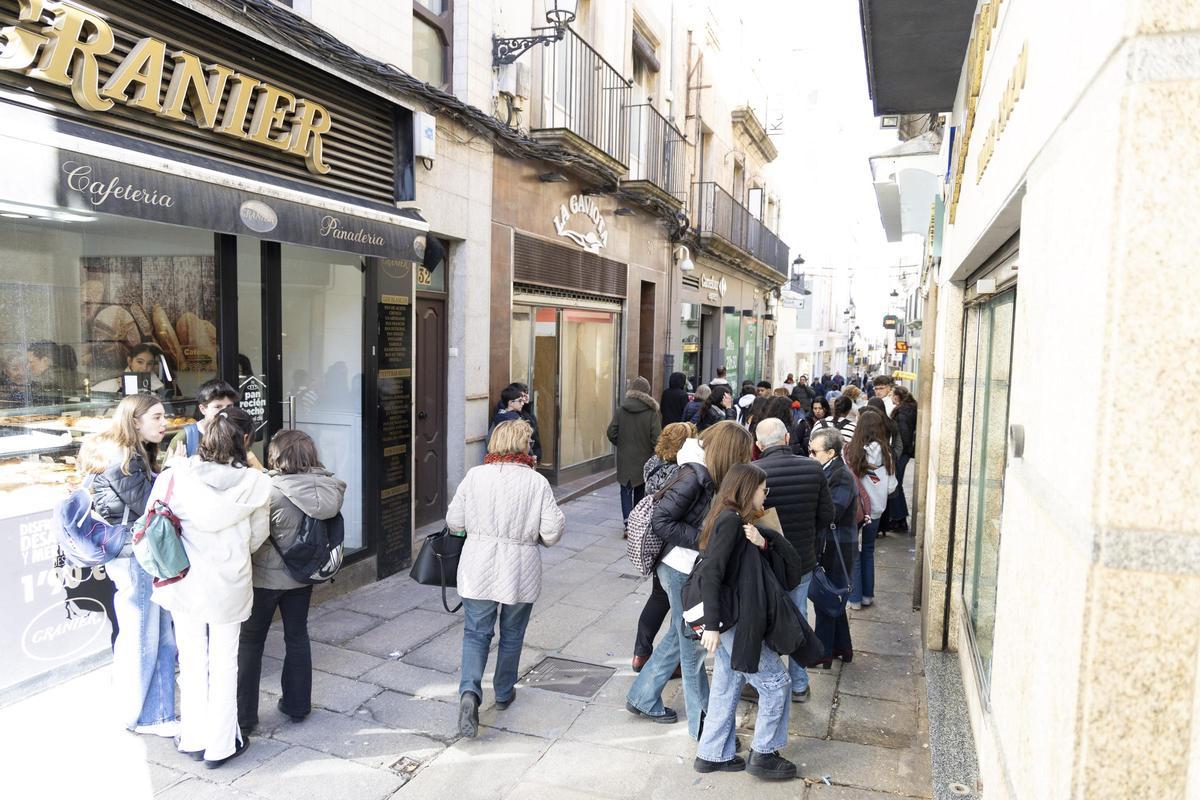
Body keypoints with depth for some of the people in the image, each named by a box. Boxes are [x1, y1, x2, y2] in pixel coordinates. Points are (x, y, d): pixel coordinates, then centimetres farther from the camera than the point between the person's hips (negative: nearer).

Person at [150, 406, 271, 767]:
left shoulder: (176, 474, -11)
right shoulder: (254, 483, -14)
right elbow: (257, 537, -4)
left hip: (185, 584, 2)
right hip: (228, 586, -2)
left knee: (192, 661, 18)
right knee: (223, 663, 13)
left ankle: (193, 738, 33)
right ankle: (220, 744, 25)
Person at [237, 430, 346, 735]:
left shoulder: (269, 489, -23)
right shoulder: (327, 486, -10)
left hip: (266, 577, -5)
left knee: (250, 641, 11)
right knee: (297, 637, 18)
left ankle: (244, 715, 19)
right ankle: (298, 705, 29)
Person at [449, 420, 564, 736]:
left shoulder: (475, 475, -6)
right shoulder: (537, 482, -9)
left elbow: (454, 522, -1)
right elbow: (553, 532, -10)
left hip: (478, 570, 0)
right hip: (520, 573, 0)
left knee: (476, 633, 11)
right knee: (511, 636, 18)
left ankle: (470, 690, -9)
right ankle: (504, 693, 33)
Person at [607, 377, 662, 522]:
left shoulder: (621, 409, -7)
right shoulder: (651, 412, -12)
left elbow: (611, 432, -6)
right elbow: (656, 438, -14)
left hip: (624, 458, 0)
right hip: (643, 458, 0)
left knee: (626, 490, 6)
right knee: (640, 491, 18)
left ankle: (627, 520, -9)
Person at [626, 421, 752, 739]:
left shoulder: (706, 474, 3)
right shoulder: (694, 476, -22)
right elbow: (661, 520, -23)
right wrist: (703, 540, -20)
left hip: (684, 568, 9)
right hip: (682, 571, -9)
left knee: (679, 637, 21)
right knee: (693, 645, 5)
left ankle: (642, 698, 35)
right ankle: (702, 723, 20)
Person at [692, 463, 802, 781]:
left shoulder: (737, 521, 12)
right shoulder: (731, 520, -17)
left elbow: (789, 562, 12)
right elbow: (711, 572, -25)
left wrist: (763, 542, -9)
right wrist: (712, 624, -27)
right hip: (734, 623, -9)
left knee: (726, 688, 17)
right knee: (776, 682, 4)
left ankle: (712, 755, 29)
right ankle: (763, 755, 17)